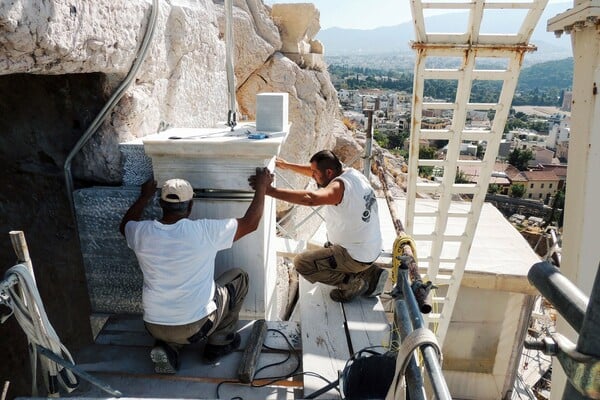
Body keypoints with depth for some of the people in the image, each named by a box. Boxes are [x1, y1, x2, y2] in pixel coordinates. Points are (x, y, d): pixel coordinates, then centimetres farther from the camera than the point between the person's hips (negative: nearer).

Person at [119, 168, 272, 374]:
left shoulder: (142, 232, -9)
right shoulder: (203, 231, -20)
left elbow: (125, 225, 18)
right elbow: (250, 223, -8)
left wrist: (144, 197, 29)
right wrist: (261, 187, 5)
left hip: (154, 327, 4)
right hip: (196, 327, -4)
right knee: (238, 277, 16)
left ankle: (167, 347, 10)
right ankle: (219, 343, 20)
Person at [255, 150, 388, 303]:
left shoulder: (339, 187, -26)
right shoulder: (351, 172, 0)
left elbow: (310, 198, -46)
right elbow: (315, 171, 13)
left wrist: (271, 191, -43)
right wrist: (287, 165, 13)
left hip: (357, 256, -9)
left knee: (301, 263, -6)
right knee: (328, 247, 35)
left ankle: (353, 283, -1)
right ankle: (370, 273, 19)